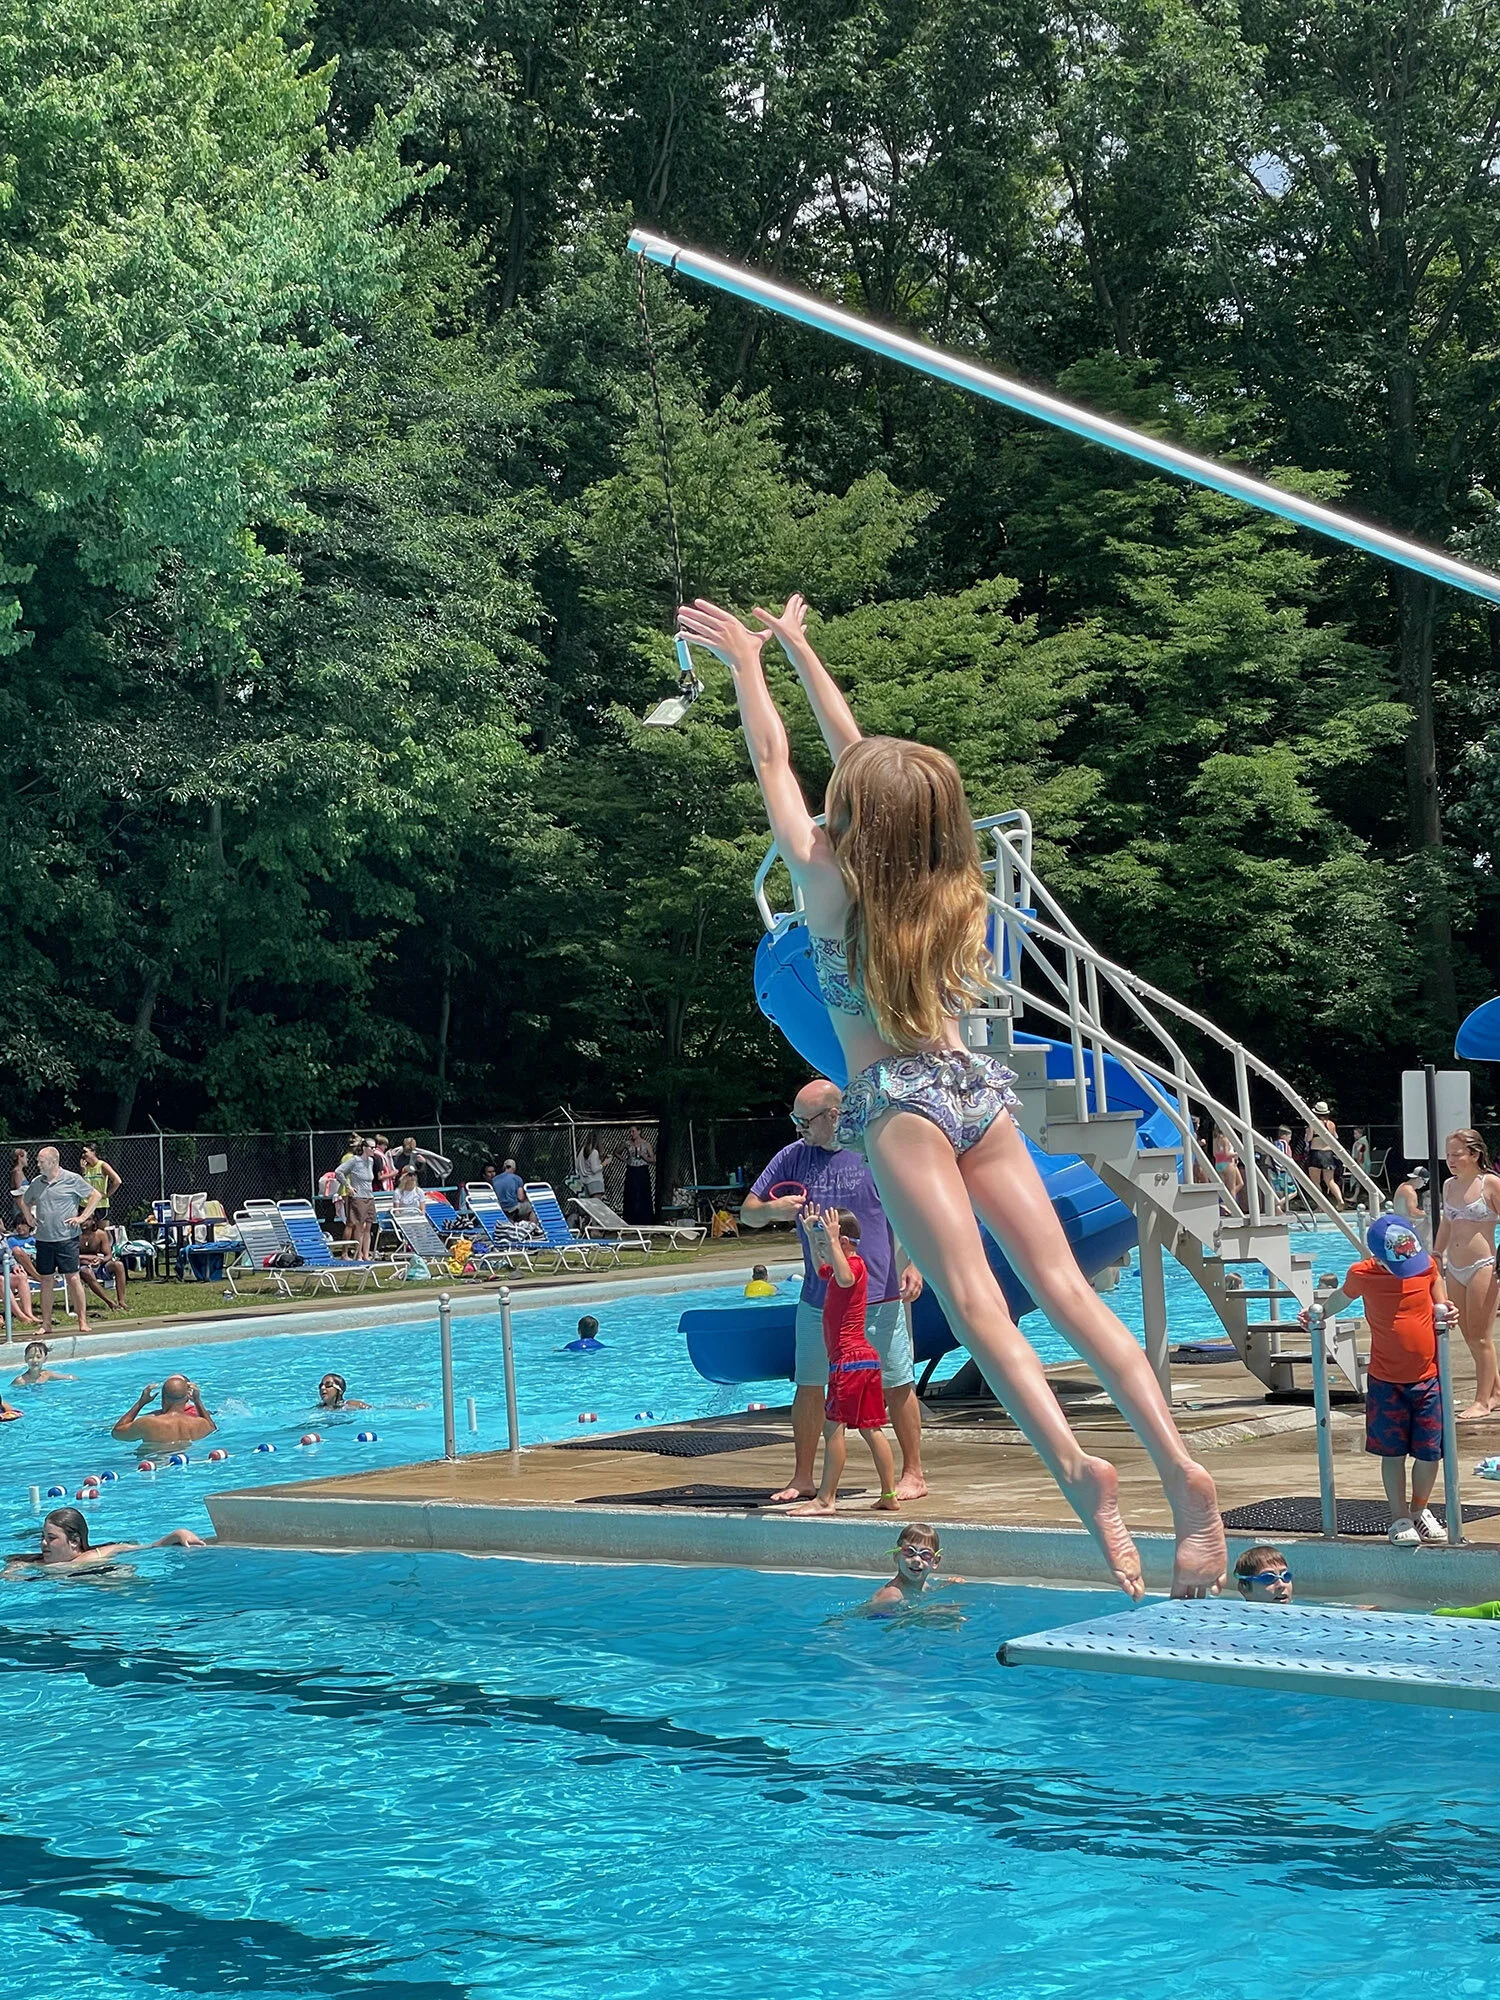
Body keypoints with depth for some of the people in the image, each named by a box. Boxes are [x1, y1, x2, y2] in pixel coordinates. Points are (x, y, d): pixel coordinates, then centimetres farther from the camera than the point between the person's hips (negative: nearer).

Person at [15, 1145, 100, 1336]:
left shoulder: (72, 1180, -4)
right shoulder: (36, 1183, 10)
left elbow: (95, 1195, 1)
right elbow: (24, 1201, 28)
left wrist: (82, 1217, -5)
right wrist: (29, 1218, 12)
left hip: (66, 1238, -4)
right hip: (43, 1239, 4)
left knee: (73, 1278, -4)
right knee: (46, 1280, 7)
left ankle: (82, 1321, 0)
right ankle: (46, 1324, 13)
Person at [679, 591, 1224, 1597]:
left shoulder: (830, 877, -2)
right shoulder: (951, 883, 11)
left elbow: (773, 760, 10)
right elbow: (863, 755, 23)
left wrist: (747, 660, 24)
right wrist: (798, 648, 34)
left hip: (900, 1099, -5)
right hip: (979, 1088, 5)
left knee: (973, 1300, -17)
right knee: (1065, 1285, -4)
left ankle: (1074, 1463, -36)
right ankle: (1181, 1465, -16)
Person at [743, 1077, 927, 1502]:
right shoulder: (792, 1157, 6)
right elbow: (747, 1214, 8)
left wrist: (913, 1263, -12)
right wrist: (772, 1210, -15)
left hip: (879, 1294, -3)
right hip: (817, 1297, 4)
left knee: (896, 1385, 3)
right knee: (808, 1387, 6)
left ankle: (913, 1474, 13)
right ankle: (802, 1478, 17)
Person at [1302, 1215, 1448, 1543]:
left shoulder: (1427, 1265, -6)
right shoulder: (1362, 1275, -10)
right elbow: (1341, 1297, 13)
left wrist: (1444, 1311, -6)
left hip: (1427, 1379, 1)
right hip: (1386, 1381, -1)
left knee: (1429, 1451, 7)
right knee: (1392, 1452, 5)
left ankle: (1420, 1510, 30)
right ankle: (1400, 1518, 20)